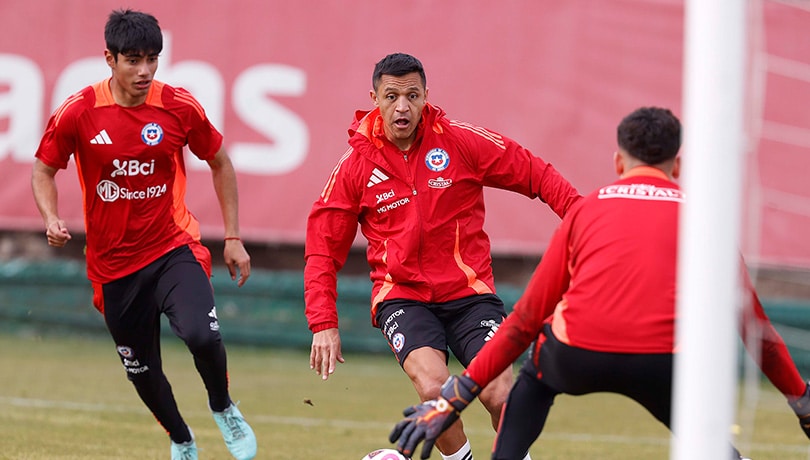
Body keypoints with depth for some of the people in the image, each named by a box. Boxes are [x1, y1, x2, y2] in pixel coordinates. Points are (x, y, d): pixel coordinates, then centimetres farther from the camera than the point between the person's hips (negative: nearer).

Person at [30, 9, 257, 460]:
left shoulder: (180, 107, -8)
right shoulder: (78, 113, -9)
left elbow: (220, 164, 7)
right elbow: (44, 169, 5)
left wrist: (234, 238, 6)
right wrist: (52, 220, -15)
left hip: (173, 249, -1)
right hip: (114, 264, 2)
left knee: (202, 335, -27)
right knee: (142, 371, 12)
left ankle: (223, 408, 4)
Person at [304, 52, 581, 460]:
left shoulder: (460, 142, -3)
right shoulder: (355, 166, 0)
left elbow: (535, 174, 3)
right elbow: (323, 249, 6)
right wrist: (323, 324, -3)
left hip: (469, 292, 0)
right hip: (402, 296, 0)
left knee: (500, 396, -15)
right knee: (434, 389, -27)